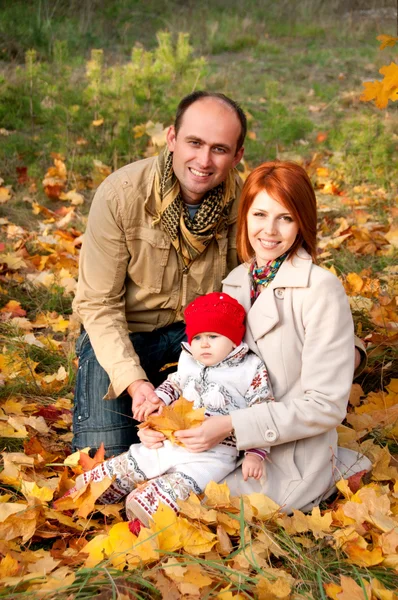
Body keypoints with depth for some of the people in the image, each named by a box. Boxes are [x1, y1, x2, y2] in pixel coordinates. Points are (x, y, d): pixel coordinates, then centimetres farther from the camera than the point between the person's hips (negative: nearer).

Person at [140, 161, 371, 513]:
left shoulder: (321, 290, -17)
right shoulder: (236, 282, 4)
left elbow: (325, 405, -18)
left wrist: (232, 426, -23)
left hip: (290, 463, -7)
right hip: (235, 446, 7)